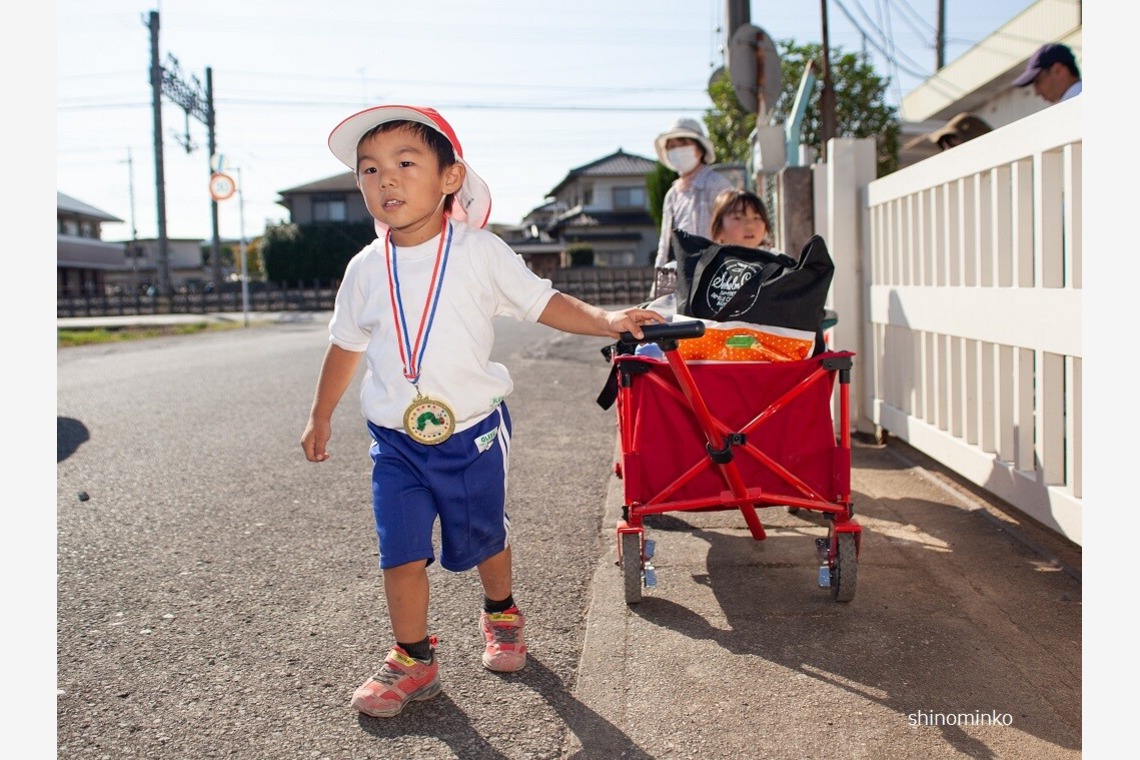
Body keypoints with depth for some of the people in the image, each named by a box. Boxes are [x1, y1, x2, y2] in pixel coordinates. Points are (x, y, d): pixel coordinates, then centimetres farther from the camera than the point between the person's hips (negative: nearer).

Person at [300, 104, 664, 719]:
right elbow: (346, 344, 12)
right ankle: (413, 659, 17)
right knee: (401, 551, -2)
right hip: (395, 441, 2)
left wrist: (604, 320, -19)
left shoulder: (479, 253, -8)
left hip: (472, 433, -1)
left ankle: (501, 614, 44)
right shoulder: (366, 269, -1)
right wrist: (320, 416, 19)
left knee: (483, 539, 15)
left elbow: (541, 302, -4)